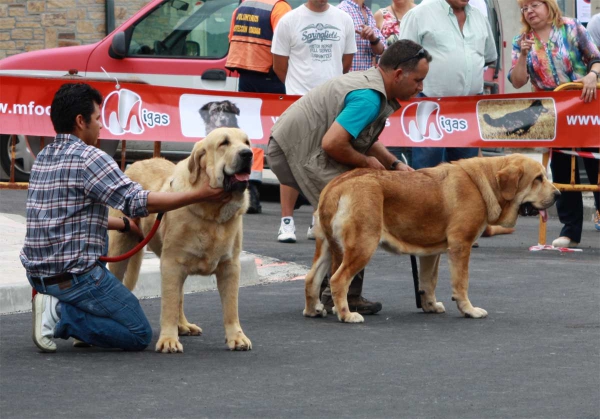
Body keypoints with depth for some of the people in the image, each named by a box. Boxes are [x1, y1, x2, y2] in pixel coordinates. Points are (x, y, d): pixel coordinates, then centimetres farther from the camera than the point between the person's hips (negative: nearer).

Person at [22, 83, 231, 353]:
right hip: (74, 275, -8)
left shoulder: (44, 157, 13)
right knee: (139, 335, 2)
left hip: (36, 273, 8)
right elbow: (138, 202, -18)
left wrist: (125, 224, 25)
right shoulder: (89, 158, -14)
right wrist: (201, 195, -15)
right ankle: (63, 314, -13)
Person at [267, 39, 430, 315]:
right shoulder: (370, 98, -22)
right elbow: (332, 143, -29)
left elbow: (364, 139, 24)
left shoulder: (369, 82, 13)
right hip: (299, 154, -11)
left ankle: (328, 291, 22)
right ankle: (345, 298, -6)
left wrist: (394, 165, 12)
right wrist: (366, 162, -12)